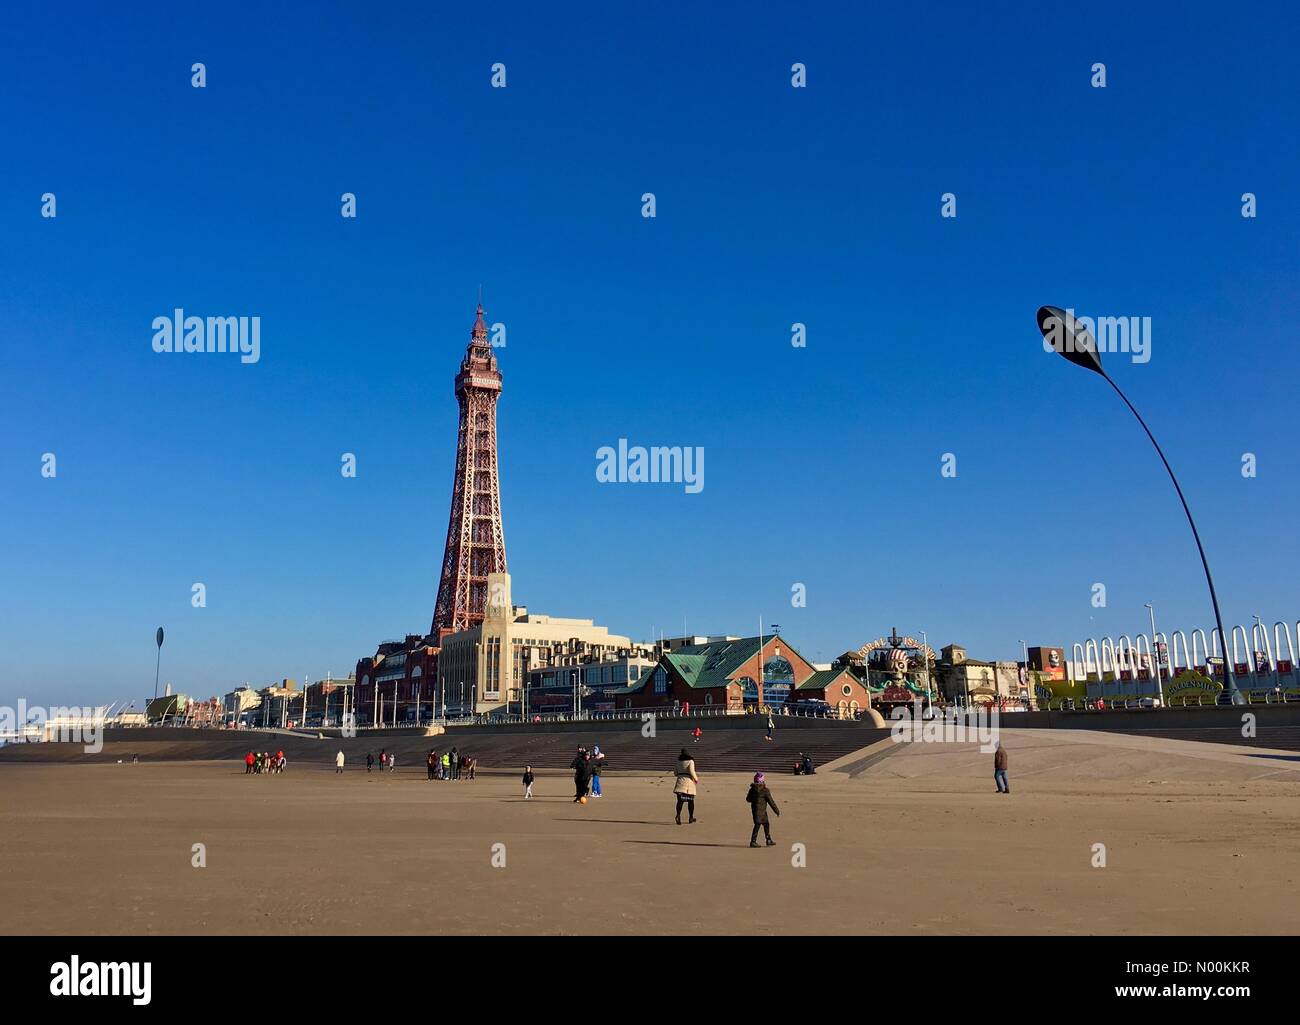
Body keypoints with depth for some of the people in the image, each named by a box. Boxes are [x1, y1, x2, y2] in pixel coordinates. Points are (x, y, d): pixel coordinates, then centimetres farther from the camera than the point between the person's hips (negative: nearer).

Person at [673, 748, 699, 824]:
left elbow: (676, 773, 14)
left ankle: (678, 815, -27)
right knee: (690, 801, 11)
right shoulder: (690, 761, -5)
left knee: (680, 800, -4)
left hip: (680, 781, 3)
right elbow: (692, 771, -15)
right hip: (689, 782, -3)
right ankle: (691, 817, 19)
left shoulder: (678, 761, 10)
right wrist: (696, 779, 1)